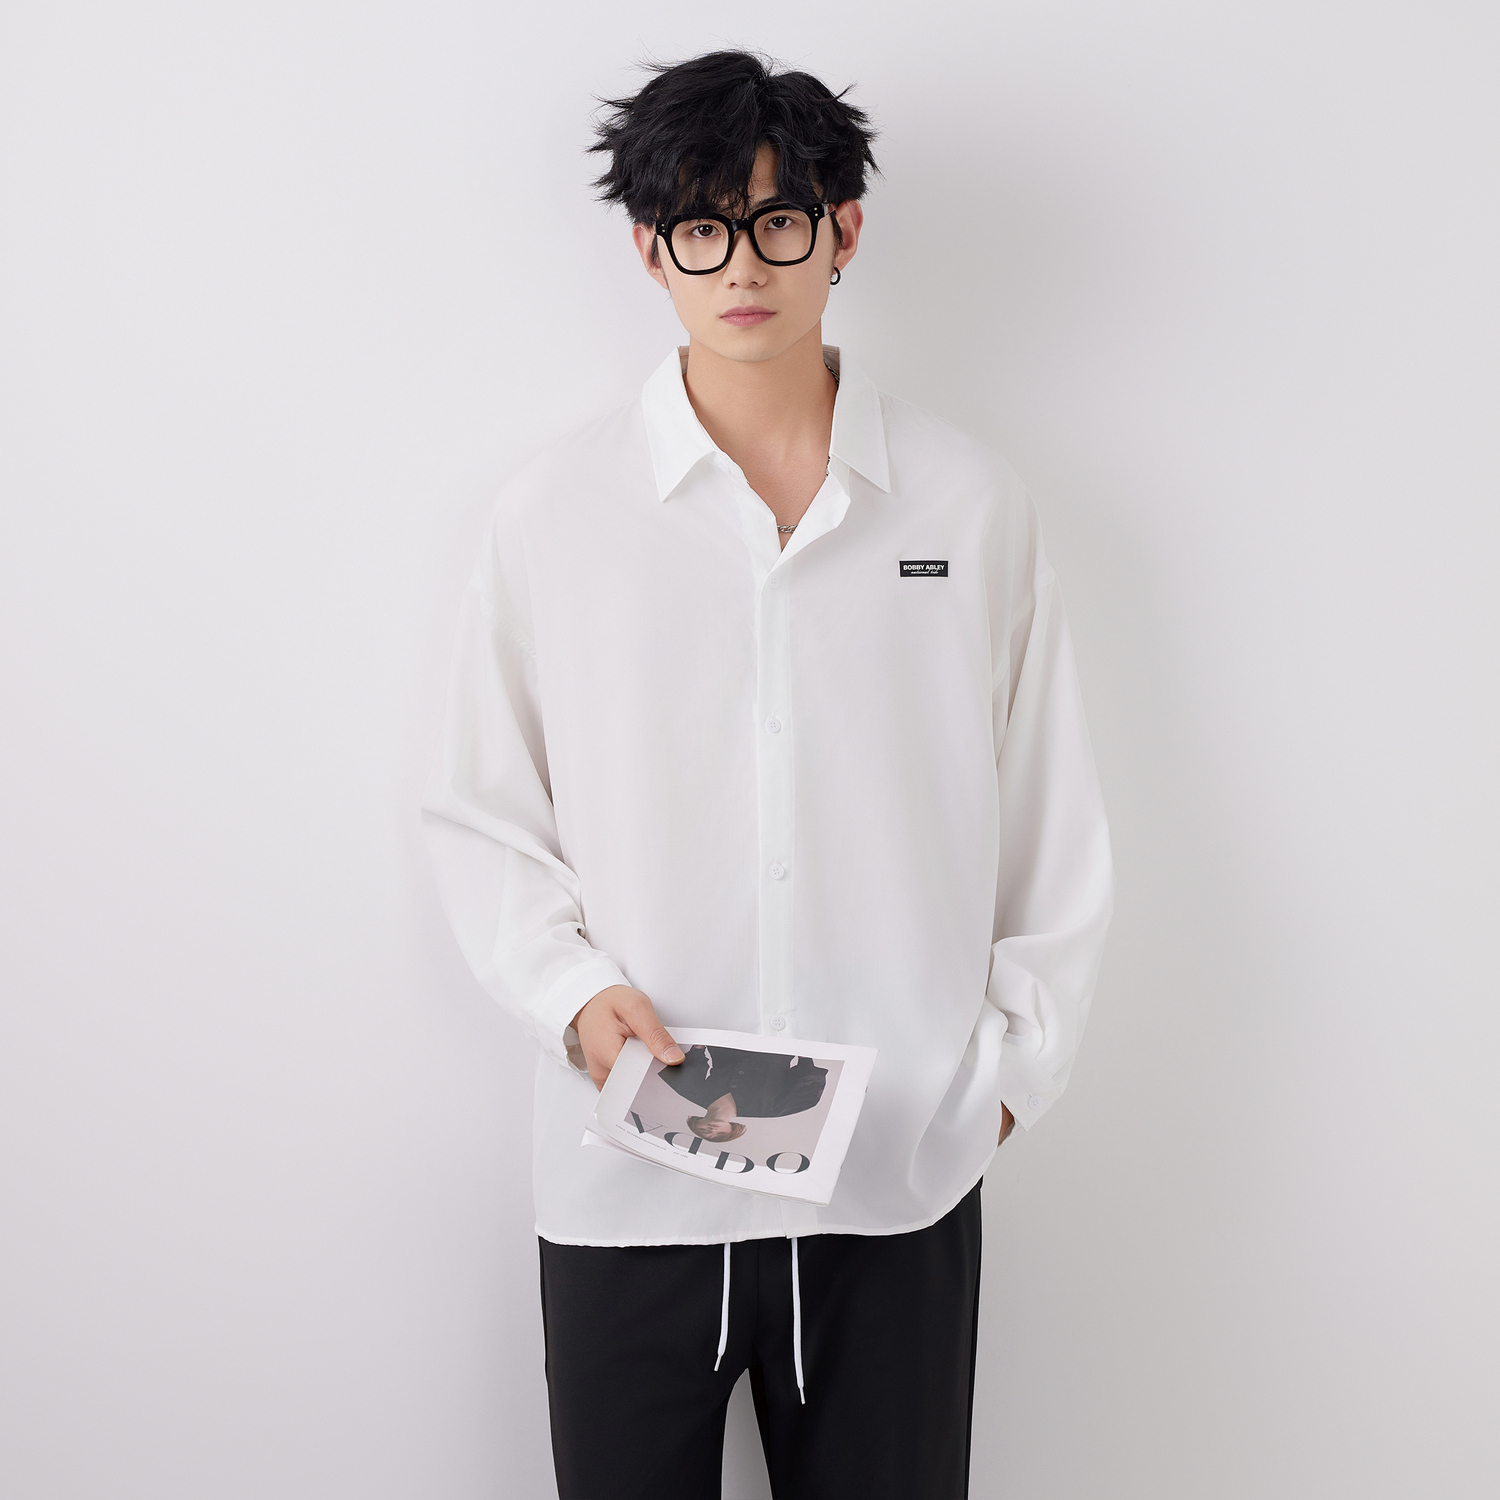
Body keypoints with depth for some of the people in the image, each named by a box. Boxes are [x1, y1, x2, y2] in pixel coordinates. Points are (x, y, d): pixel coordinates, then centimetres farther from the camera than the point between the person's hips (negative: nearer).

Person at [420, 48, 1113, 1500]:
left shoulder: (969, 501, 2)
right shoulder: (553, 509, 0)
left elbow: (1051, 819, 7)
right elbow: (476, 817, 5)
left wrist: (1010, 1062, 5)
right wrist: (572, 992, -9)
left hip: (904, 1172, 1)